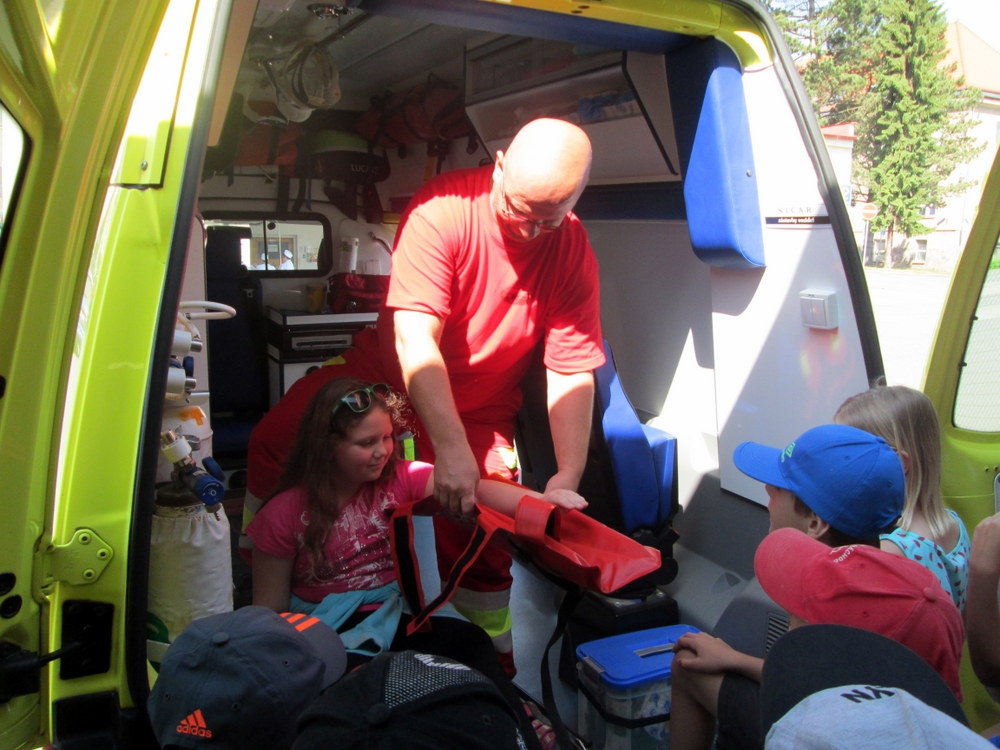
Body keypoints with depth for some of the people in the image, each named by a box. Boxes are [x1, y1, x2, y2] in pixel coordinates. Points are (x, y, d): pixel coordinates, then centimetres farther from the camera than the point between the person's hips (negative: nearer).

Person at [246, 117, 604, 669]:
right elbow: (414, 339, -31)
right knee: (274, 441, -6)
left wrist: (568, 476, -29)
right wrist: (450, 448, -39)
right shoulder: (443, 209, -26)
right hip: (387, 372, 0)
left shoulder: (573, 253, -17)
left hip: (479, 406, 0)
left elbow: (571, 373, -17)